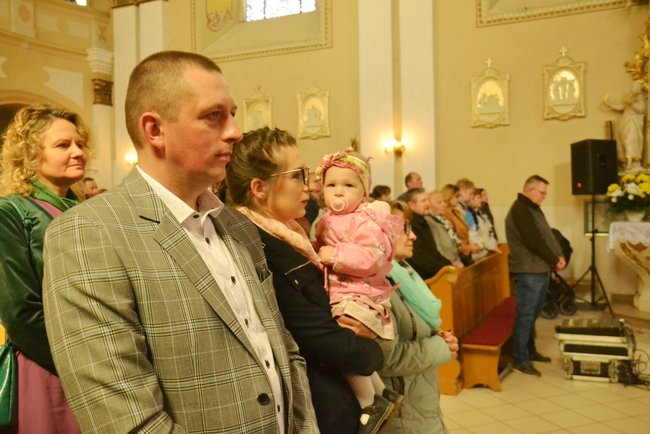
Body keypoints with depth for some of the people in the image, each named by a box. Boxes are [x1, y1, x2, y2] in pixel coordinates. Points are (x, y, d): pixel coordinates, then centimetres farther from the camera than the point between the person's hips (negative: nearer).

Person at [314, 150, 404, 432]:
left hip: (360, 296, -9)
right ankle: (381, 393, 32)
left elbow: (372, 258, -25)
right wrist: (317, 252, 12)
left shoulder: (366, 222, -12)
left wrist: (335, 255, -22)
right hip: (337, 296, 9)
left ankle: (370, 403, 1)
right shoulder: (326, 222, 14)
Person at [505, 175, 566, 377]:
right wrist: (555, 260, -13)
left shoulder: (533, 208, 16)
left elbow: (547, 235, 15)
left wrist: (558, 257, 0)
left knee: (533, 314, 17)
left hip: (541, 269, 10)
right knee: (525, 315, -5)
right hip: (529, 272, -10)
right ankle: (520, 359, 2)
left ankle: (530, 351, 28)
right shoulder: (519, 210, -16)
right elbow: (534, 241, -21)